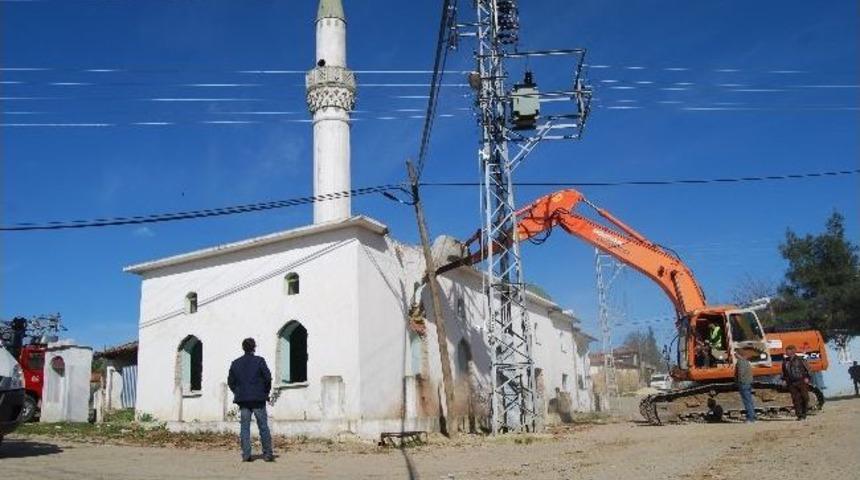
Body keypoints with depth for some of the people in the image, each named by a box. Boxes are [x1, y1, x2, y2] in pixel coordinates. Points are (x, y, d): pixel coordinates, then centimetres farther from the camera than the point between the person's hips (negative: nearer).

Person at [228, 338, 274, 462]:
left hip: (243, 400, 3)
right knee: (263, 427, 3)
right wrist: (266, 392, 5)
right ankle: (267, 454, 4)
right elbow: (268, 378, -9)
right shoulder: (259, 361, -5)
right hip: (258, 399, -3)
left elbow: (230, 381, 7)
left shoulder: (235, 363, 6)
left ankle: (246, 455, 1)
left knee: (244, 427, 5)